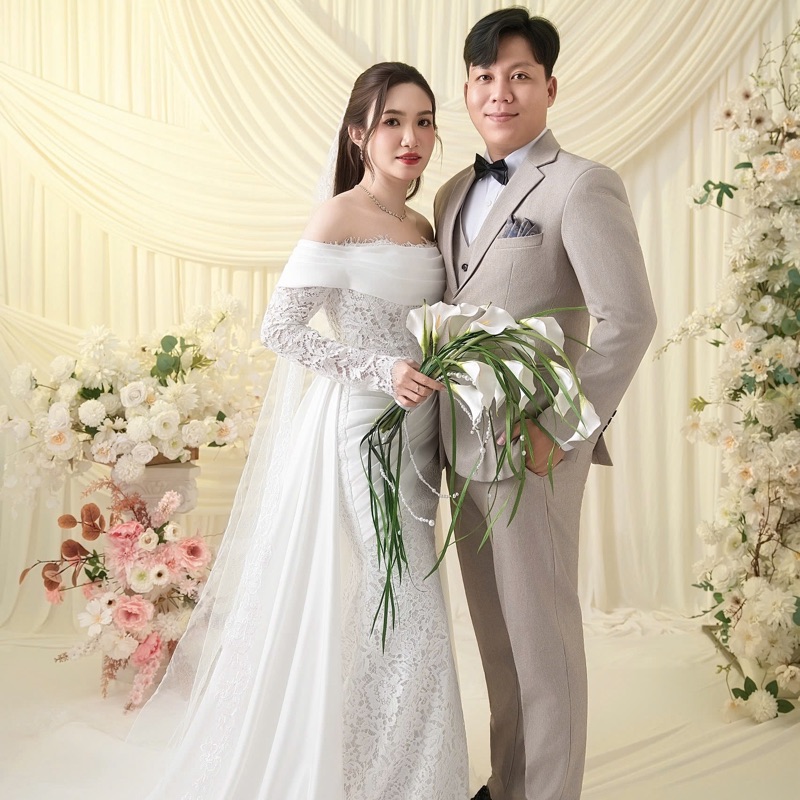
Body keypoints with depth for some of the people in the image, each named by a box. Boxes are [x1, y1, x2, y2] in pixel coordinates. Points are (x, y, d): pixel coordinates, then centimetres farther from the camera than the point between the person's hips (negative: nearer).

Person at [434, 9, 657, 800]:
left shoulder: (581, 185, -10)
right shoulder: (453, 193, 13)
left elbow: (629, 321, -17)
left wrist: (558, 431, -16)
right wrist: (444, 425, 7)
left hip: (531, 450, -7)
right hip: (463, 446, 7)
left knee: (541, 636, 6)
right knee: (495, 634, 18)